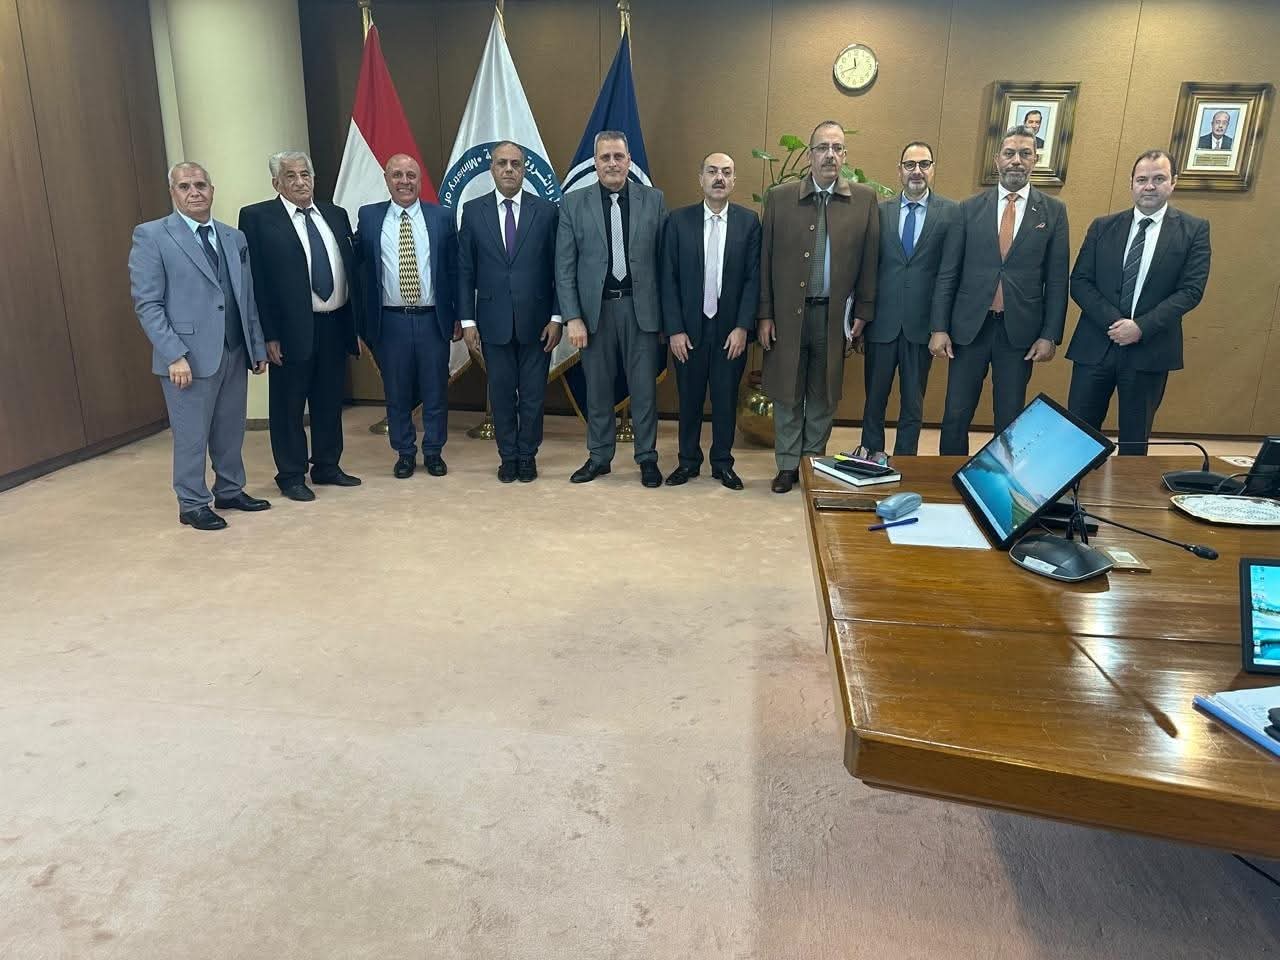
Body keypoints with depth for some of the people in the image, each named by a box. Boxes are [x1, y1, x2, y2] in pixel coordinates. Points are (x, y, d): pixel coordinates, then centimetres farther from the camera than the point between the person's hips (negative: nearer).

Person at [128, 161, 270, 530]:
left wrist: (257, 348, 10)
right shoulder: (151, 235, -3)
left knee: (231, 431, 13)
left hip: (235, 353, 5)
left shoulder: (234, 237, 13)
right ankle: (192, 505, 17)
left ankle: (230, 492, 29)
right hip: (190, 356, -5)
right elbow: (146, 303, -9)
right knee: (191, 435, 4)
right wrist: (174, 356, -16)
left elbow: (247, 297, 13)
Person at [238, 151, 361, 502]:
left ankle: (327, 466, 28)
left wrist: (357, 324, 8)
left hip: (336, 325, 5)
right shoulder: (256, 217, -3)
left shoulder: (336, 215, 12)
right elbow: (255, 279, -7)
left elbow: (351, 269, 12)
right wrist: (268, 334, -13)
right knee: (289, 405, 5)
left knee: (330, 402, 14)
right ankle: (291, 475, 18)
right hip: (292, 328, -5)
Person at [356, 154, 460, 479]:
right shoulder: (368, 217, 5)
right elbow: (358, 266, 5)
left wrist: (458, 316, 2)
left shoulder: (442, 217, 4)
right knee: (397, 392, 9)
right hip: (390, 320, 0)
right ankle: (404, 452, 24)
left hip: (433, 319, 0)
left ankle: (433, 451, 24)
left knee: (436, 391, 8)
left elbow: (455, 269, 5)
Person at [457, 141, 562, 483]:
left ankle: (528, 455, 22)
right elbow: (465, 271, 4)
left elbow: (558, 269, 1)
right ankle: (508, 456, 23)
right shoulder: (473, 211, 4)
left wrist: (556, 317, -5)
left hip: (536, 320, -1)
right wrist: (467, 321, -2)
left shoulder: (546, 211, 1)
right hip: (493, 321, 1)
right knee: (501, 393, 9)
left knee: (533, 393, 7)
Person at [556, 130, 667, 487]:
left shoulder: (653, 200, 4)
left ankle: (647, 457, 19)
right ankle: (599, 456, 23)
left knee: (644, 387, 5)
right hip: (595, 308, 0)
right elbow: (565, 267, 1)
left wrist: (667, 311, -1)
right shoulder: (573, 203, 3)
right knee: (597, 387, 9)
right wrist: (572, 317, -7)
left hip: (640, 307, 0)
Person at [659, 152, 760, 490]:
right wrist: (674, 329, -7)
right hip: (689, 327, 0)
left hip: (731, 328, 0)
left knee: (726, 398, 7)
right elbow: (669, 278, -1)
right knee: (689, 398, 9)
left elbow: (753, 277, -2)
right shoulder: (679, 220, 1)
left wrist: (743, 326, -9)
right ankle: (688, 461, 23)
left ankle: (723, 463, 21)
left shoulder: (749, 221, 1)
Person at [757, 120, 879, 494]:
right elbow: (765, 260, 2)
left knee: (823, 396, 10)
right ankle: (787, 466, 20)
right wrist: (764, 315, -2)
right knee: (787, 395, 7)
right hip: (787, 312, 0)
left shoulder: (865, 199, 3)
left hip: (834, 315, 1)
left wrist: (862, 312, 1)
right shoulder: (779, 197, 2)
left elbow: (869, 261, 4)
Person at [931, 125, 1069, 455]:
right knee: (956, 416, 2)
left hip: (1020, 331, 0)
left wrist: (1050, 335, -3)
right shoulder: (970, 208, 4)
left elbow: (1057, 279, 3)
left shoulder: (1053, 211, 5)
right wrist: (939, 328, -3)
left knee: (1010, 419, 8)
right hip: (970, 327, 0)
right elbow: (948, 273, 3)